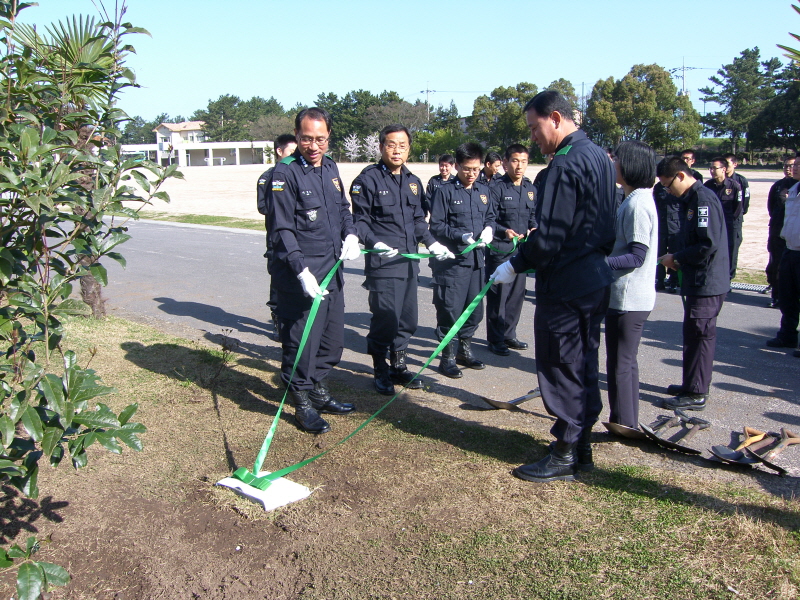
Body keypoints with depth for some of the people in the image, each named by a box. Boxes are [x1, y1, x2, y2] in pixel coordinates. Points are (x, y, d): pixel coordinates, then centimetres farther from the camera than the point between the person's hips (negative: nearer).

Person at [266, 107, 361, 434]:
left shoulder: (330, 168, 11)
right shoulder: (285, 173, -12)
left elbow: (343, 208, 24)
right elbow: (282, 230, -16)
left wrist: (350, 235, 4)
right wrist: (302, 271, -24)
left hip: (332, 269, 8)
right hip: (300, 275, -7)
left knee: (332, 337, 15)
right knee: (302, 340, -1)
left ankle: (320, 392, 33)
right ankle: (303, 404, 16)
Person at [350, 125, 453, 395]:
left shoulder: (413, 182, 15)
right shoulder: (368, 179, -6)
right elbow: (359, 220, -7)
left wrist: (431, 243, 7)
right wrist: (375, 243, -22)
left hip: (409, 261, 7)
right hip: (382, 262, -6)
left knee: (407, 319, 12)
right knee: (384, 319, -4)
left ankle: (398, 365, 29)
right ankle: (381, 371, 14)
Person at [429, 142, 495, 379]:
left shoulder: (483, 191, 11)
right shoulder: (445, 191, -6)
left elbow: (490, 217, 19)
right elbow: (436, 226, -9)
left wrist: (488, 229, -4)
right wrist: (461, 236, -21)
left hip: (476, 260, 6)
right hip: (452, 261, -6)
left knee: (475, 310, 14)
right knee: (450, 310, -2)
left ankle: (464, 351, 31)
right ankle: (448, 357, 11)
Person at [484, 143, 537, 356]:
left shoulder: (531, 188, 9)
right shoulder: (496, 187, -10)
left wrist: (534, 228, -3)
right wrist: (504, 231, -30)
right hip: (500, 250, -6)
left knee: (517, 295, 14)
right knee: (498, 296, -1)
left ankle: (508, 335, 28)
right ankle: (495, 339, 12)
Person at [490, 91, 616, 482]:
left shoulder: (566, 164, -18)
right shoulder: (599, 157, 13)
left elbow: (550, 235, -23)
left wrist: (515, 265, -12)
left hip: (565, 286, -10)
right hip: (593, 280, 10)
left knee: (560, 368, 1)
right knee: (583, 365, 16)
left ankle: (565, 456, 11)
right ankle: (581, 447, 28)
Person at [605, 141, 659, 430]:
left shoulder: (637, 204, -18)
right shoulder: (636, 199, 13)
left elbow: (637, 257, -22)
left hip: (628, 299, -10)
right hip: (627, 296, 10)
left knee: (620, 364, 0)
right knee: (625, 362, 17)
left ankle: (623, 427, 11)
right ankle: (627, 425, 28)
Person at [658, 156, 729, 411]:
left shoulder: (703, 199, -17)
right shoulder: (694, 198, 14)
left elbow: (710, 244, -25)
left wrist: (677, 258, -14)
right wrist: (679, 259, 8)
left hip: (706, 283, -10)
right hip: (700, 281, 10)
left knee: (698, 335, -4)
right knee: (696, 333, 17)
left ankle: (696, 394, 4)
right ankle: (693, 384, 28)